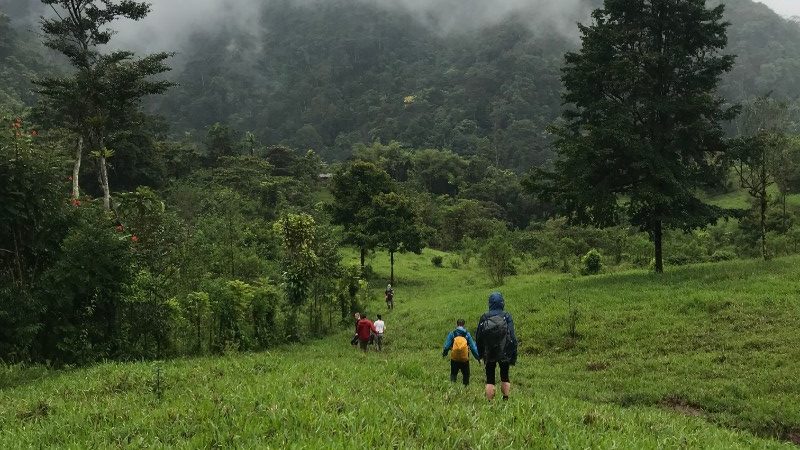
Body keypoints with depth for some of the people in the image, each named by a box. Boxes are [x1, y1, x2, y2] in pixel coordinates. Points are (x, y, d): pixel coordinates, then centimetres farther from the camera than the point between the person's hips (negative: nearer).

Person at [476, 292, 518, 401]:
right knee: (504, 377, 17)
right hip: (504, 354, 0)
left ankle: (490, 403, -2)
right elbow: (512, 337, -9)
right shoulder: (506, 316, -6)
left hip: (489, 355, 0)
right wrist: (514, 355, -4)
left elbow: (478, 337, 6)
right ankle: (506, 399, 10)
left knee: (489, 380, 5)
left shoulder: (484, 317, -1)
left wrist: (481, 353, 17)